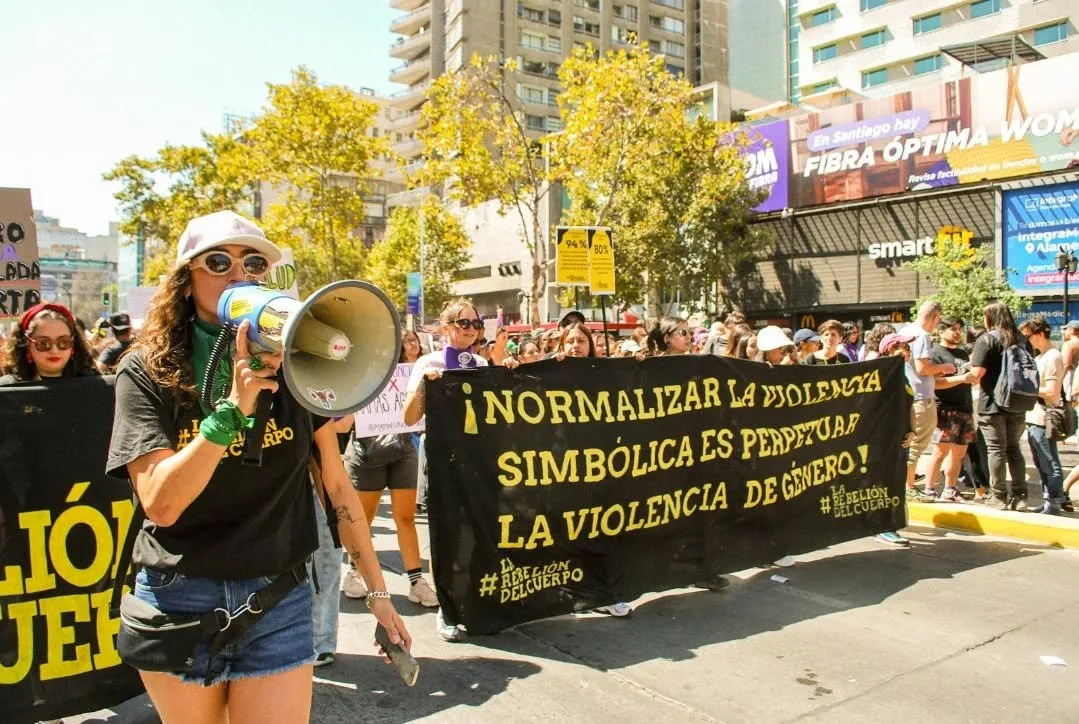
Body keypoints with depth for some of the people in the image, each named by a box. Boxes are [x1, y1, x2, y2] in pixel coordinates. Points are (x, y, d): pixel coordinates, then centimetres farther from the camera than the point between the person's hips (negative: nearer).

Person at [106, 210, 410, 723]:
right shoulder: (146, 371, -7)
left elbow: (337, 483, 1)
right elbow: (160, 503, -18)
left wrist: (377, 590, 1)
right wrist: (234, 407, -27)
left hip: (278, 602, 0)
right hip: (178, 603, 0)